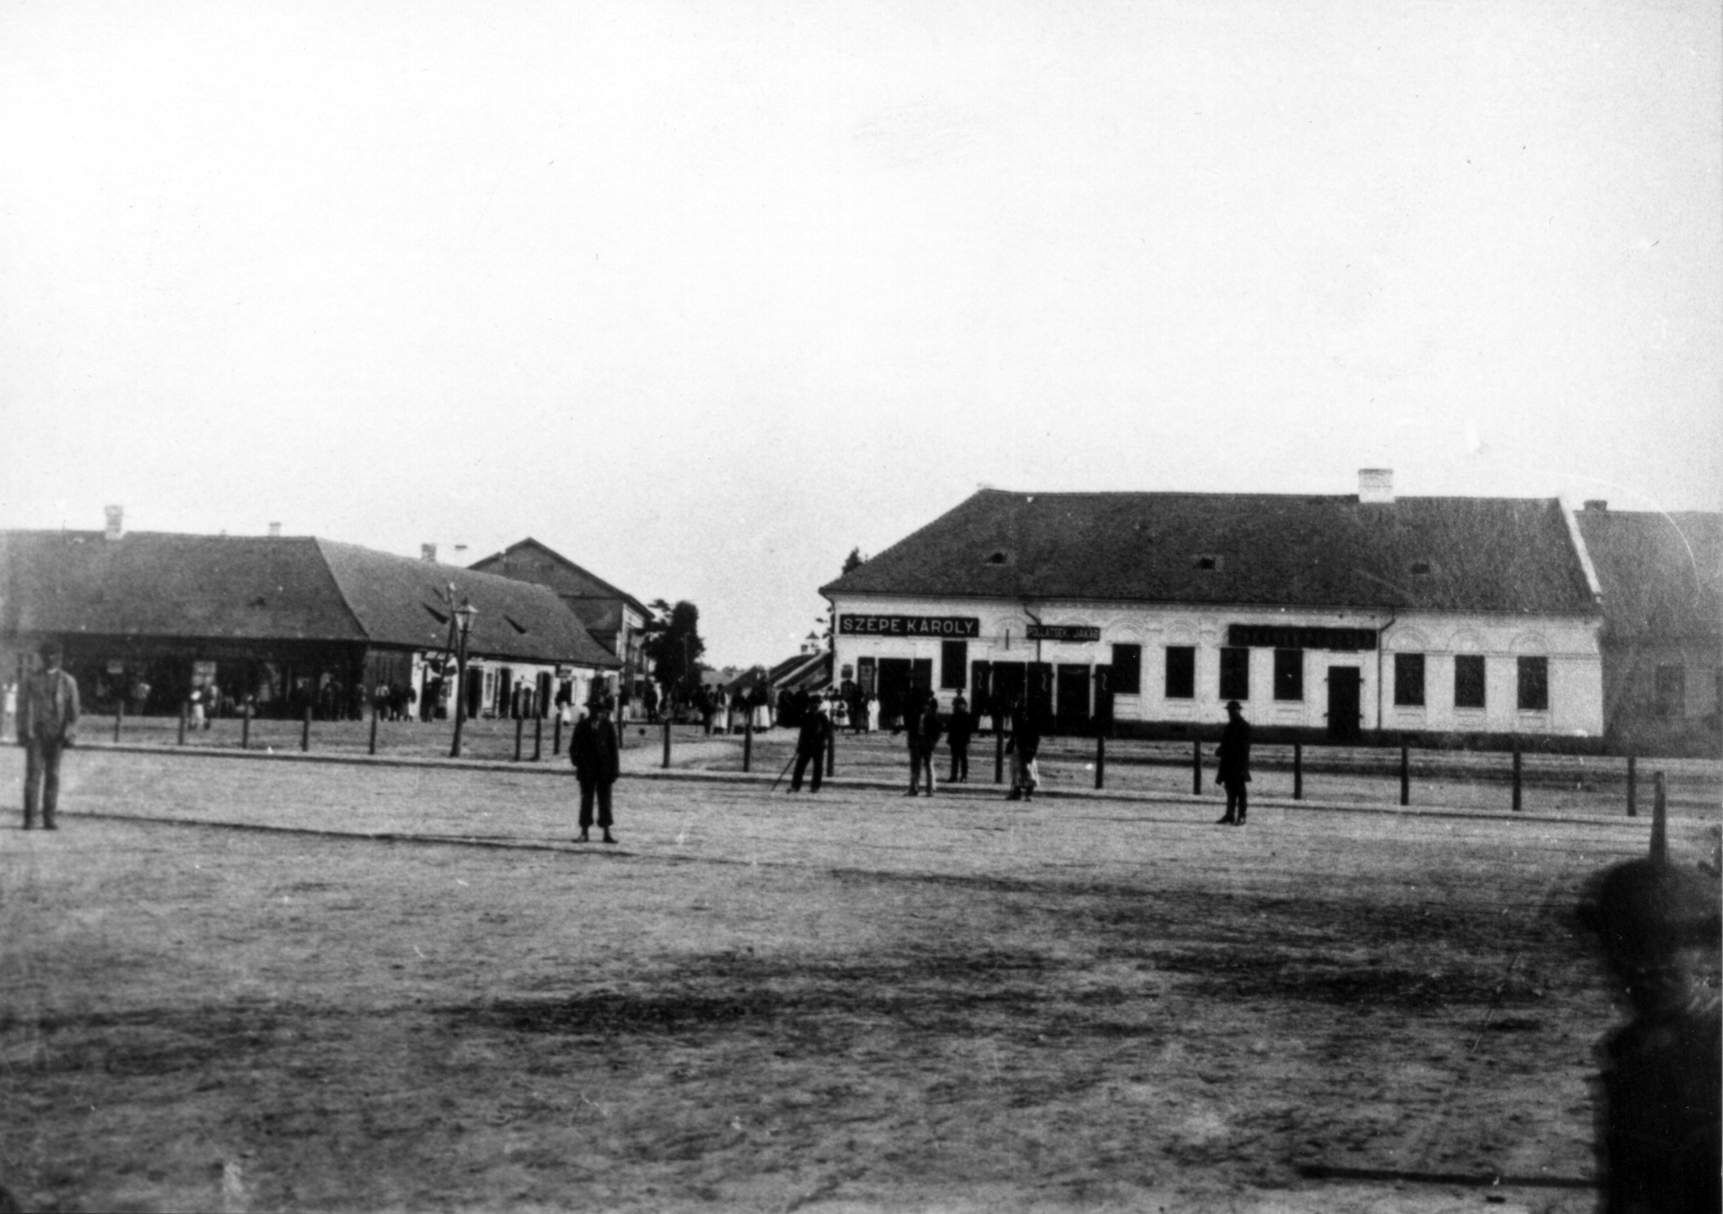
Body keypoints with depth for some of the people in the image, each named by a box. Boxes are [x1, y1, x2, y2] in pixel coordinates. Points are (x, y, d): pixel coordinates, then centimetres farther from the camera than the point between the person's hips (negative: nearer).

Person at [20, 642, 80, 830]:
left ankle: (49, 818, 7)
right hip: (36, 732, -1)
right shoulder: (33, 680, 7)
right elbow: (25, 707, 3)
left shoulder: (68, 681, 8)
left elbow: (73, 710, 5)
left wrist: (70, 734, -3)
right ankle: (29, 818, -7)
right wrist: (24, 731, -5)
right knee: (33, 773, -7)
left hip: (56, 734, 1)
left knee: (53, 776, 3)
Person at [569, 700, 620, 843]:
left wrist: (614, 770, 0)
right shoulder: (582, 725, 1)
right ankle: (584, 832, 10)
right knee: (586, 799, 4)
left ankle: (606, 833, 5)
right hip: (586, 770, 0)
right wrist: (577, 762, -10)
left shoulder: (608, 726, 3)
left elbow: (614, 749, 5)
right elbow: (574, 747, 5)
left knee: (605, 801, 2)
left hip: (604, 769, 0)